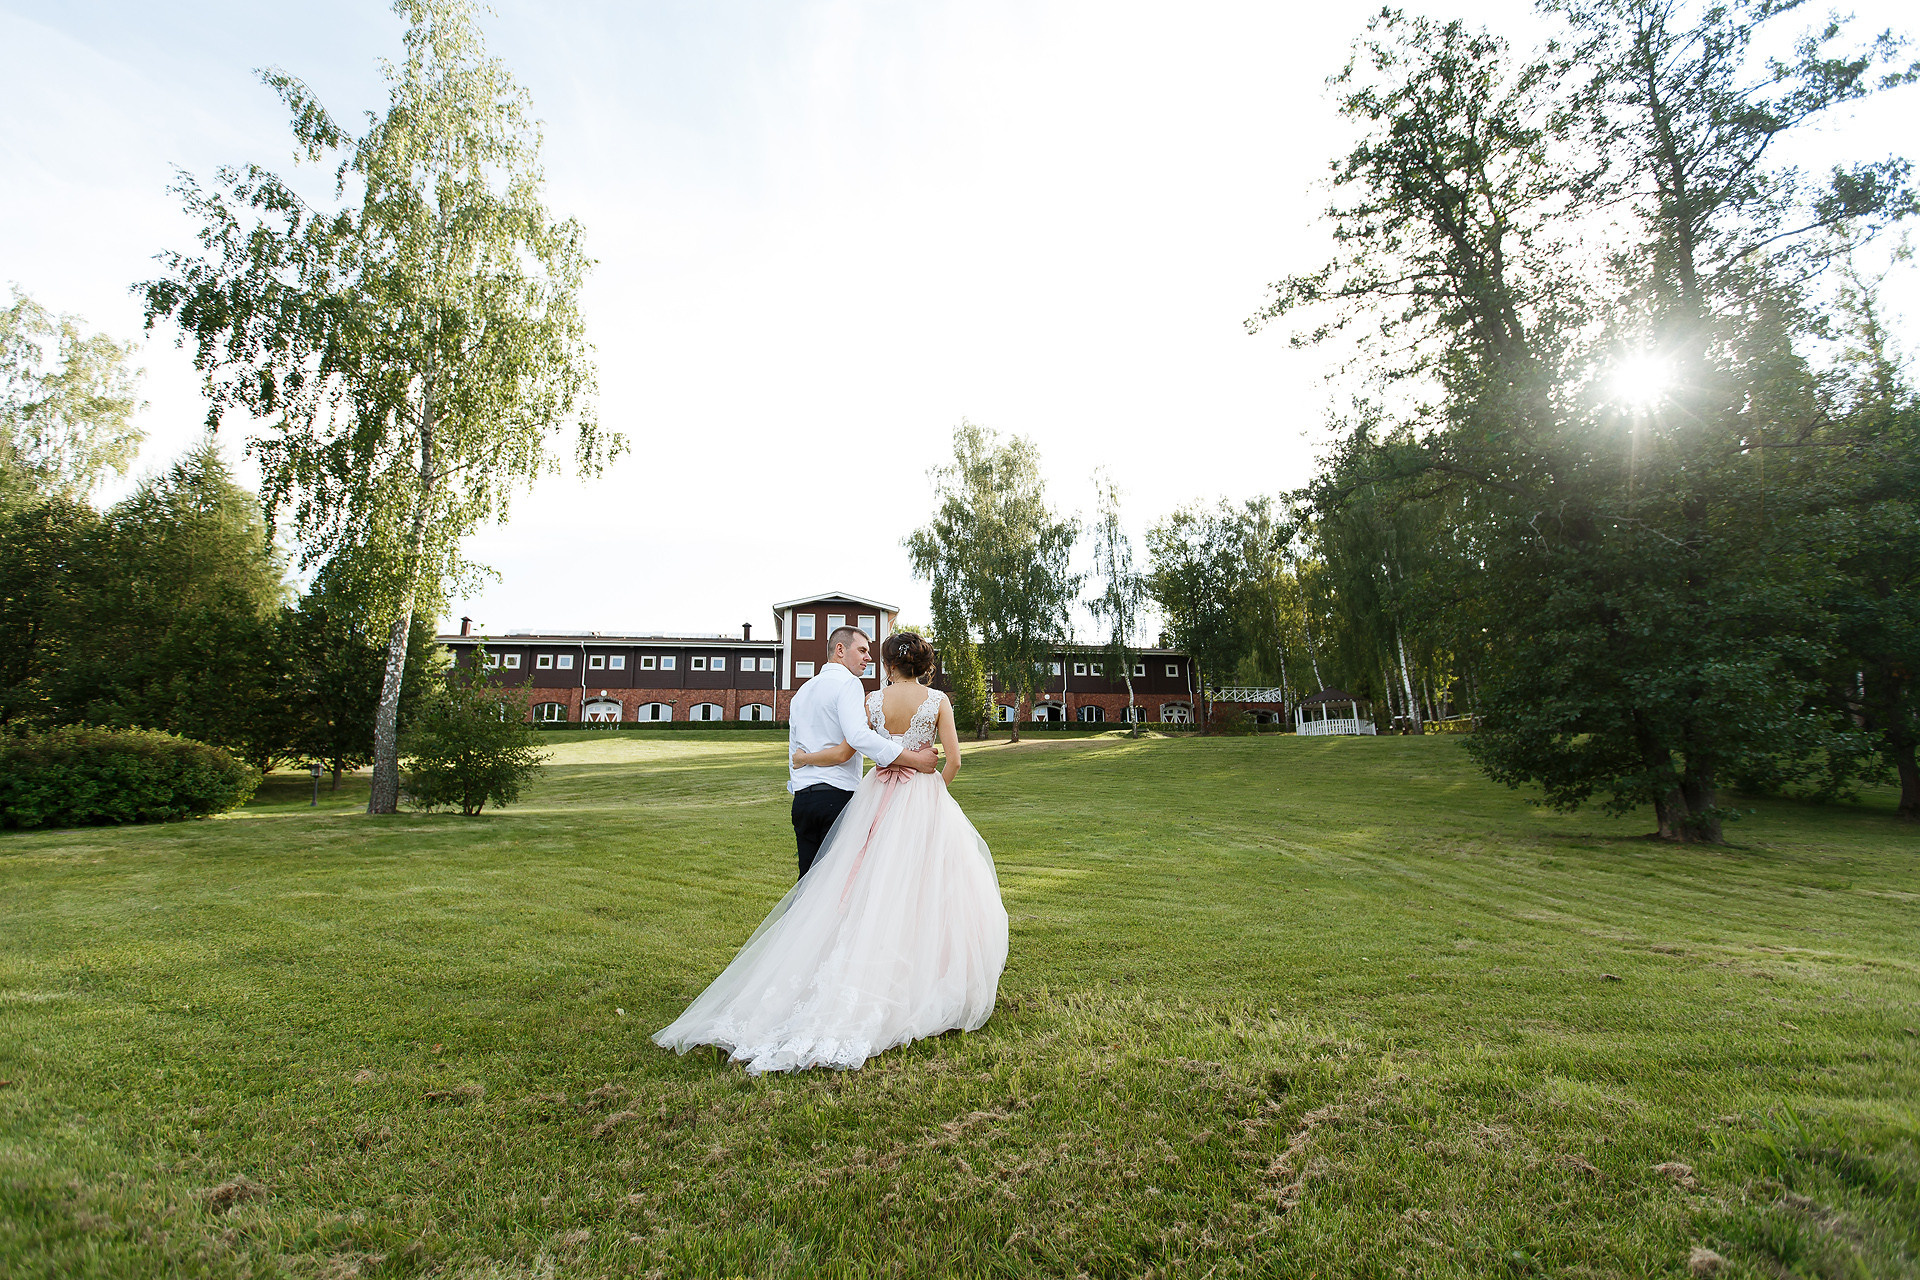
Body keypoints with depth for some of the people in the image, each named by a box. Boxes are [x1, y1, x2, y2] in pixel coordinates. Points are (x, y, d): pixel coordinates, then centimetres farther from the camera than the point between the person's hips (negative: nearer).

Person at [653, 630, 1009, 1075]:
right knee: (926, 892, 4)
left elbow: (842, 753, -3)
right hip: (924, 801, -1)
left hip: (879, 797, 2)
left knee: (870, 892, 6)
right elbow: (953, 761, -6)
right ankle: (926, 987, 7)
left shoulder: (873, 700, 0)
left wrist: (801, 758, 13)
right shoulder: (938, 700, -3)